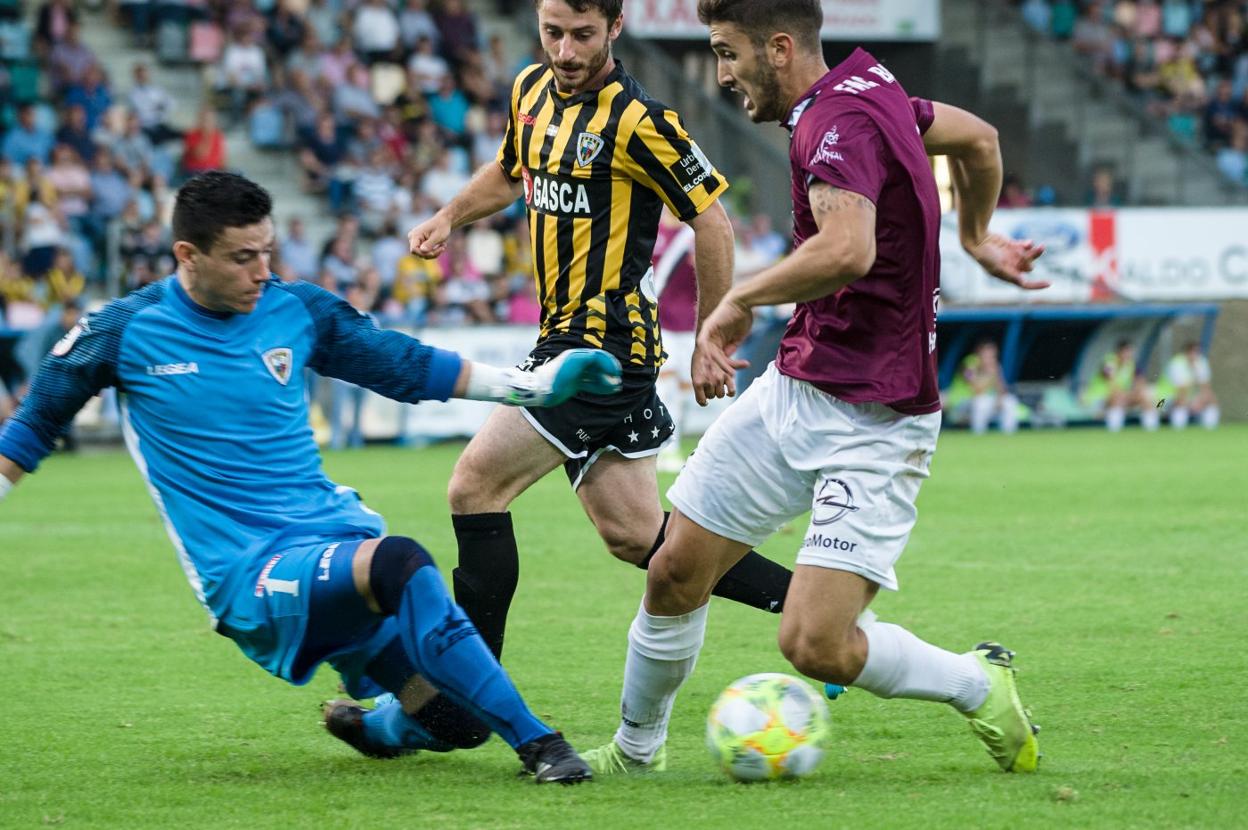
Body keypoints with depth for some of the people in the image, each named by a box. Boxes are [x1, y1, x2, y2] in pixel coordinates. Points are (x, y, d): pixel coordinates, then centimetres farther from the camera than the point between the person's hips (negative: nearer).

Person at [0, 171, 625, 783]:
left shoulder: (298, 311, 6)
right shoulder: (122, 333, -3)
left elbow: (408, 367, 17)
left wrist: (538, 384, 13)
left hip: (335, 536, 5)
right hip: (248, 574, -5)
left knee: (456, 718, -8)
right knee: (400, 563, -35)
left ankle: (368, 729, 28)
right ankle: (534, 740, -29)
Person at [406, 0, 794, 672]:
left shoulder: (637, 121, -15)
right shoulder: (530, 91, 10)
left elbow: (711, 220, -11)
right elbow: (511, 172, 31)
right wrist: (449, 217, 14)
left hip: (604, 339, -9)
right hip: (565, 335, 9)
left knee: (474, 486, -11)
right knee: (635, 537, 10)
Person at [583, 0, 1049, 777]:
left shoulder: (838, 123, -22)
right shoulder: (866, 85, 6)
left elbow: (847, 250, -41)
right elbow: (978, 137, 23)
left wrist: (742, 298, -26)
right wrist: (976, 236, 38)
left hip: (873, 423, -9)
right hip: (792, 390, 9)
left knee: (815, 646, -14)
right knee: (674, 573, 8)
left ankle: (980, 684, 11)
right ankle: (636, 749, 28)